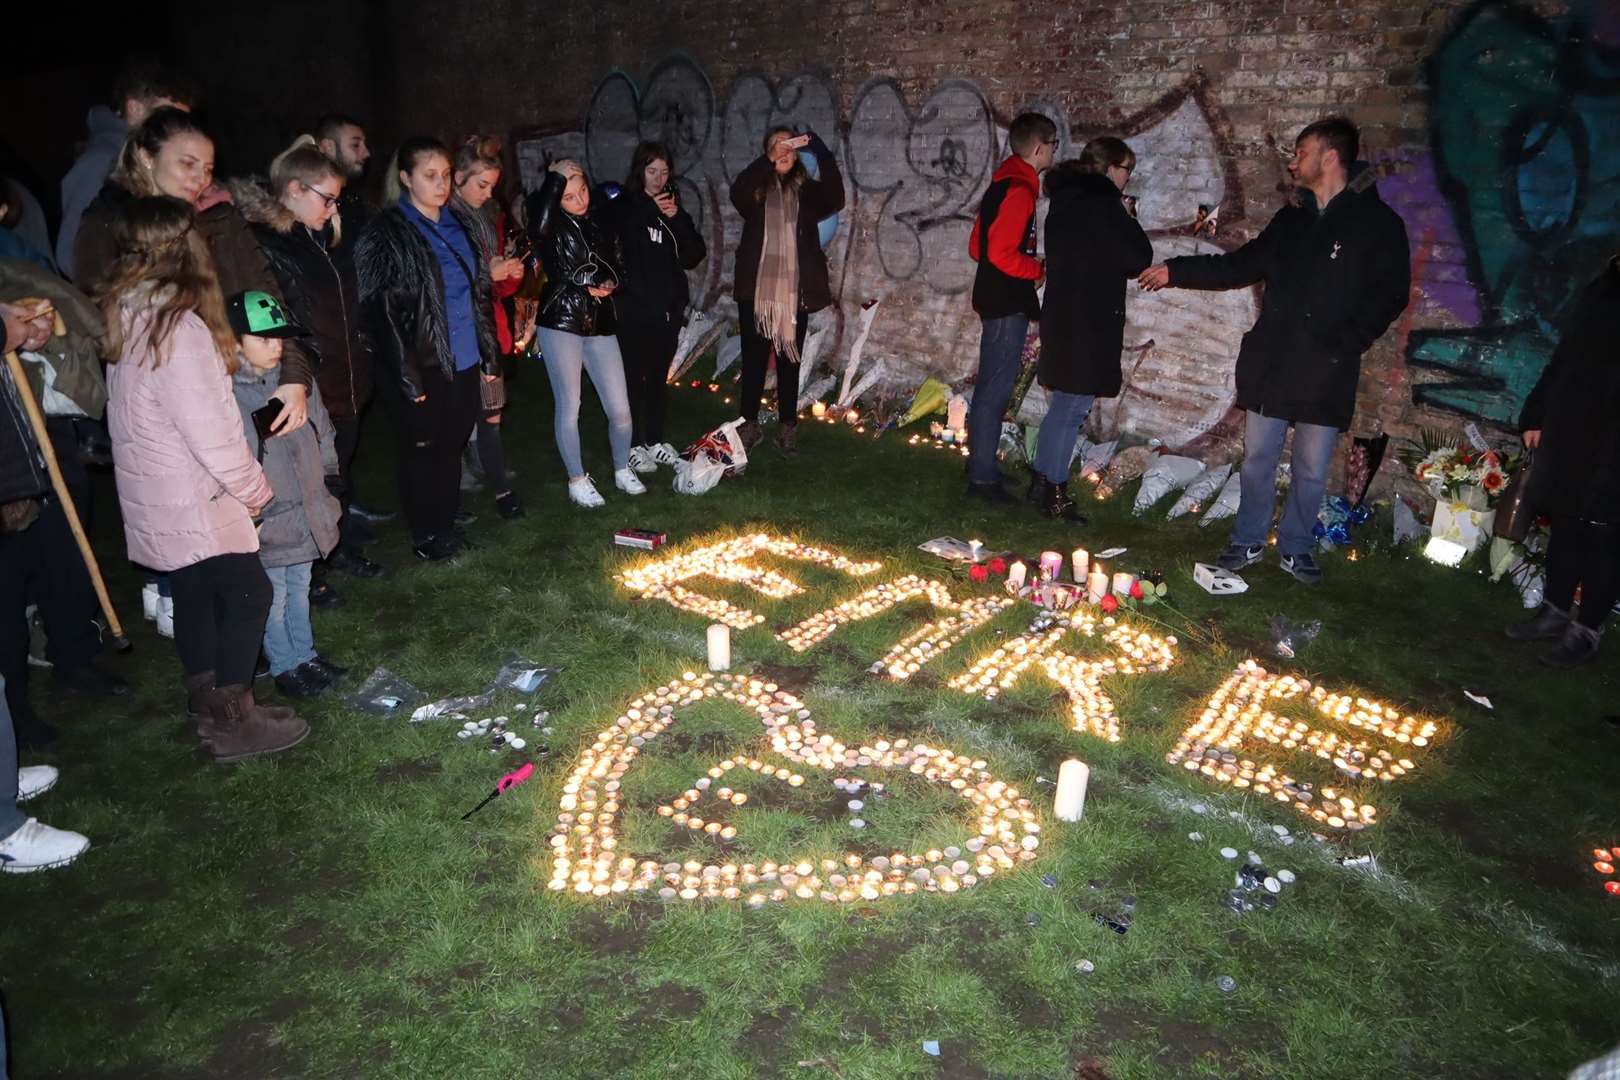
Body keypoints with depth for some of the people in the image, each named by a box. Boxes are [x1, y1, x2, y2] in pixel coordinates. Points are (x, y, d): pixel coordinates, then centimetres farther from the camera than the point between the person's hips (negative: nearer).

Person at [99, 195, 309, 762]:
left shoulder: (126, 315, 5)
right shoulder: (179, 326, -22)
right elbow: (208, 427, -21)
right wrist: (254, 488, -9)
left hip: (153, 494, 9)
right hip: (192, 498, -9)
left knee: (196, 593, 17)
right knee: (247, 593, 0)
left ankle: (209, 707, 29)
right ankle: (233, 722, 8)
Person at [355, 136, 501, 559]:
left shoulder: (458, 224, 10)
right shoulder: (387, 234, -10)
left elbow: (481, 292, 15)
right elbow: (382, 311, -14)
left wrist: (490, 351, 10)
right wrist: (407, 375, -18)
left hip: (464, 360, 6)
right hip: (425, 364, -6)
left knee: (454, 443, 14)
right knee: (422, 448, 6)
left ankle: (446, 525, 28)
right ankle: (425, 536, 19)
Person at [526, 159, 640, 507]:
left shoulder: (597, 224, 13)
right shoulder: (553, 226, -4)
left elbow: (613, 267, 26)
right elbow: (538, 226, -30)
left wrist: (610, 282, 3)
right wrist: (555, 178, -19)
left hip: (600, 324, 4)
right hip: (561, 322, -4)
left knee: (620, 409, 2)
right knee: (569, 407, 1)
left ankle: (623, 470, 24)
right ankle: (577, 480, 16)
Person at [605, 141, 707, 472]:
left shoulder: (673, 208, 13)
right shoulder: (621, 207, 0)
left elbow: (694, 256, 5)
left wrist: (677, 219, -9)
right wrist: (649, 209, -19)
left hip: (669, 307, 4)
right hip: (634, 308, -4)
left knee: (659, 377, 11)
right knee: (633, 377, -3)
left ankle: (655, 441, 21)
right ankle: (633, 446, 5)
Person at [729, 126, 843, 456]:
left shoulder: (807, 191, 7)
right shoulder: (756, 189, 6)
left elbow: (836, 199, -12)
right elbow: (737, 192, -16)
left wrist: (820, 150, -21)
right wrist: (769, 160, -28)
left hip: (795, 293, 0)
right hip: (756, 290, 0)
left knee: (789, 363, 7)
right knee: (753, 361, 6)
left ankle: (788, 428, 16)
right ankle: (749, 425, 18)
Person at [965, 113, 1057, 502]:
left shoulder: (1002, 183, 14)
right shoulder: (1019, 189, -17)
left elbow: (978, 246, 17)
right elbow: (1002, 253, -24)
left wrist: (1029, 266, 14)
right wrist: (1040, 270, -9)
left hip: (995, 298, 10)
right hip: (1007, 302, -10)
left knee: (991, 385, 16)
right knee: (996, 388, -6)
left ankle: (981, 464, 26)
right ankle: (983, 477, 0)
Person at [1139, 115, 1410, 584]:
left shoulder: (1378, 224, -3)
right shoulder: (1292, 218, 12)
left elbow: (1390, 295, -5)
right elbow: (1241, 266, 19)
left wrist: (1347, 342, -16)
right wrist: (1177, 271, 15)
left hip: (1326, 371, -4)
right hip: (1270, 362, 4)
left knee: (1311, 469, 6)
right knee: (1257, 458, 9)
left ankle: (1296, 549, 22)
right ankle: (1248, 542, 22)